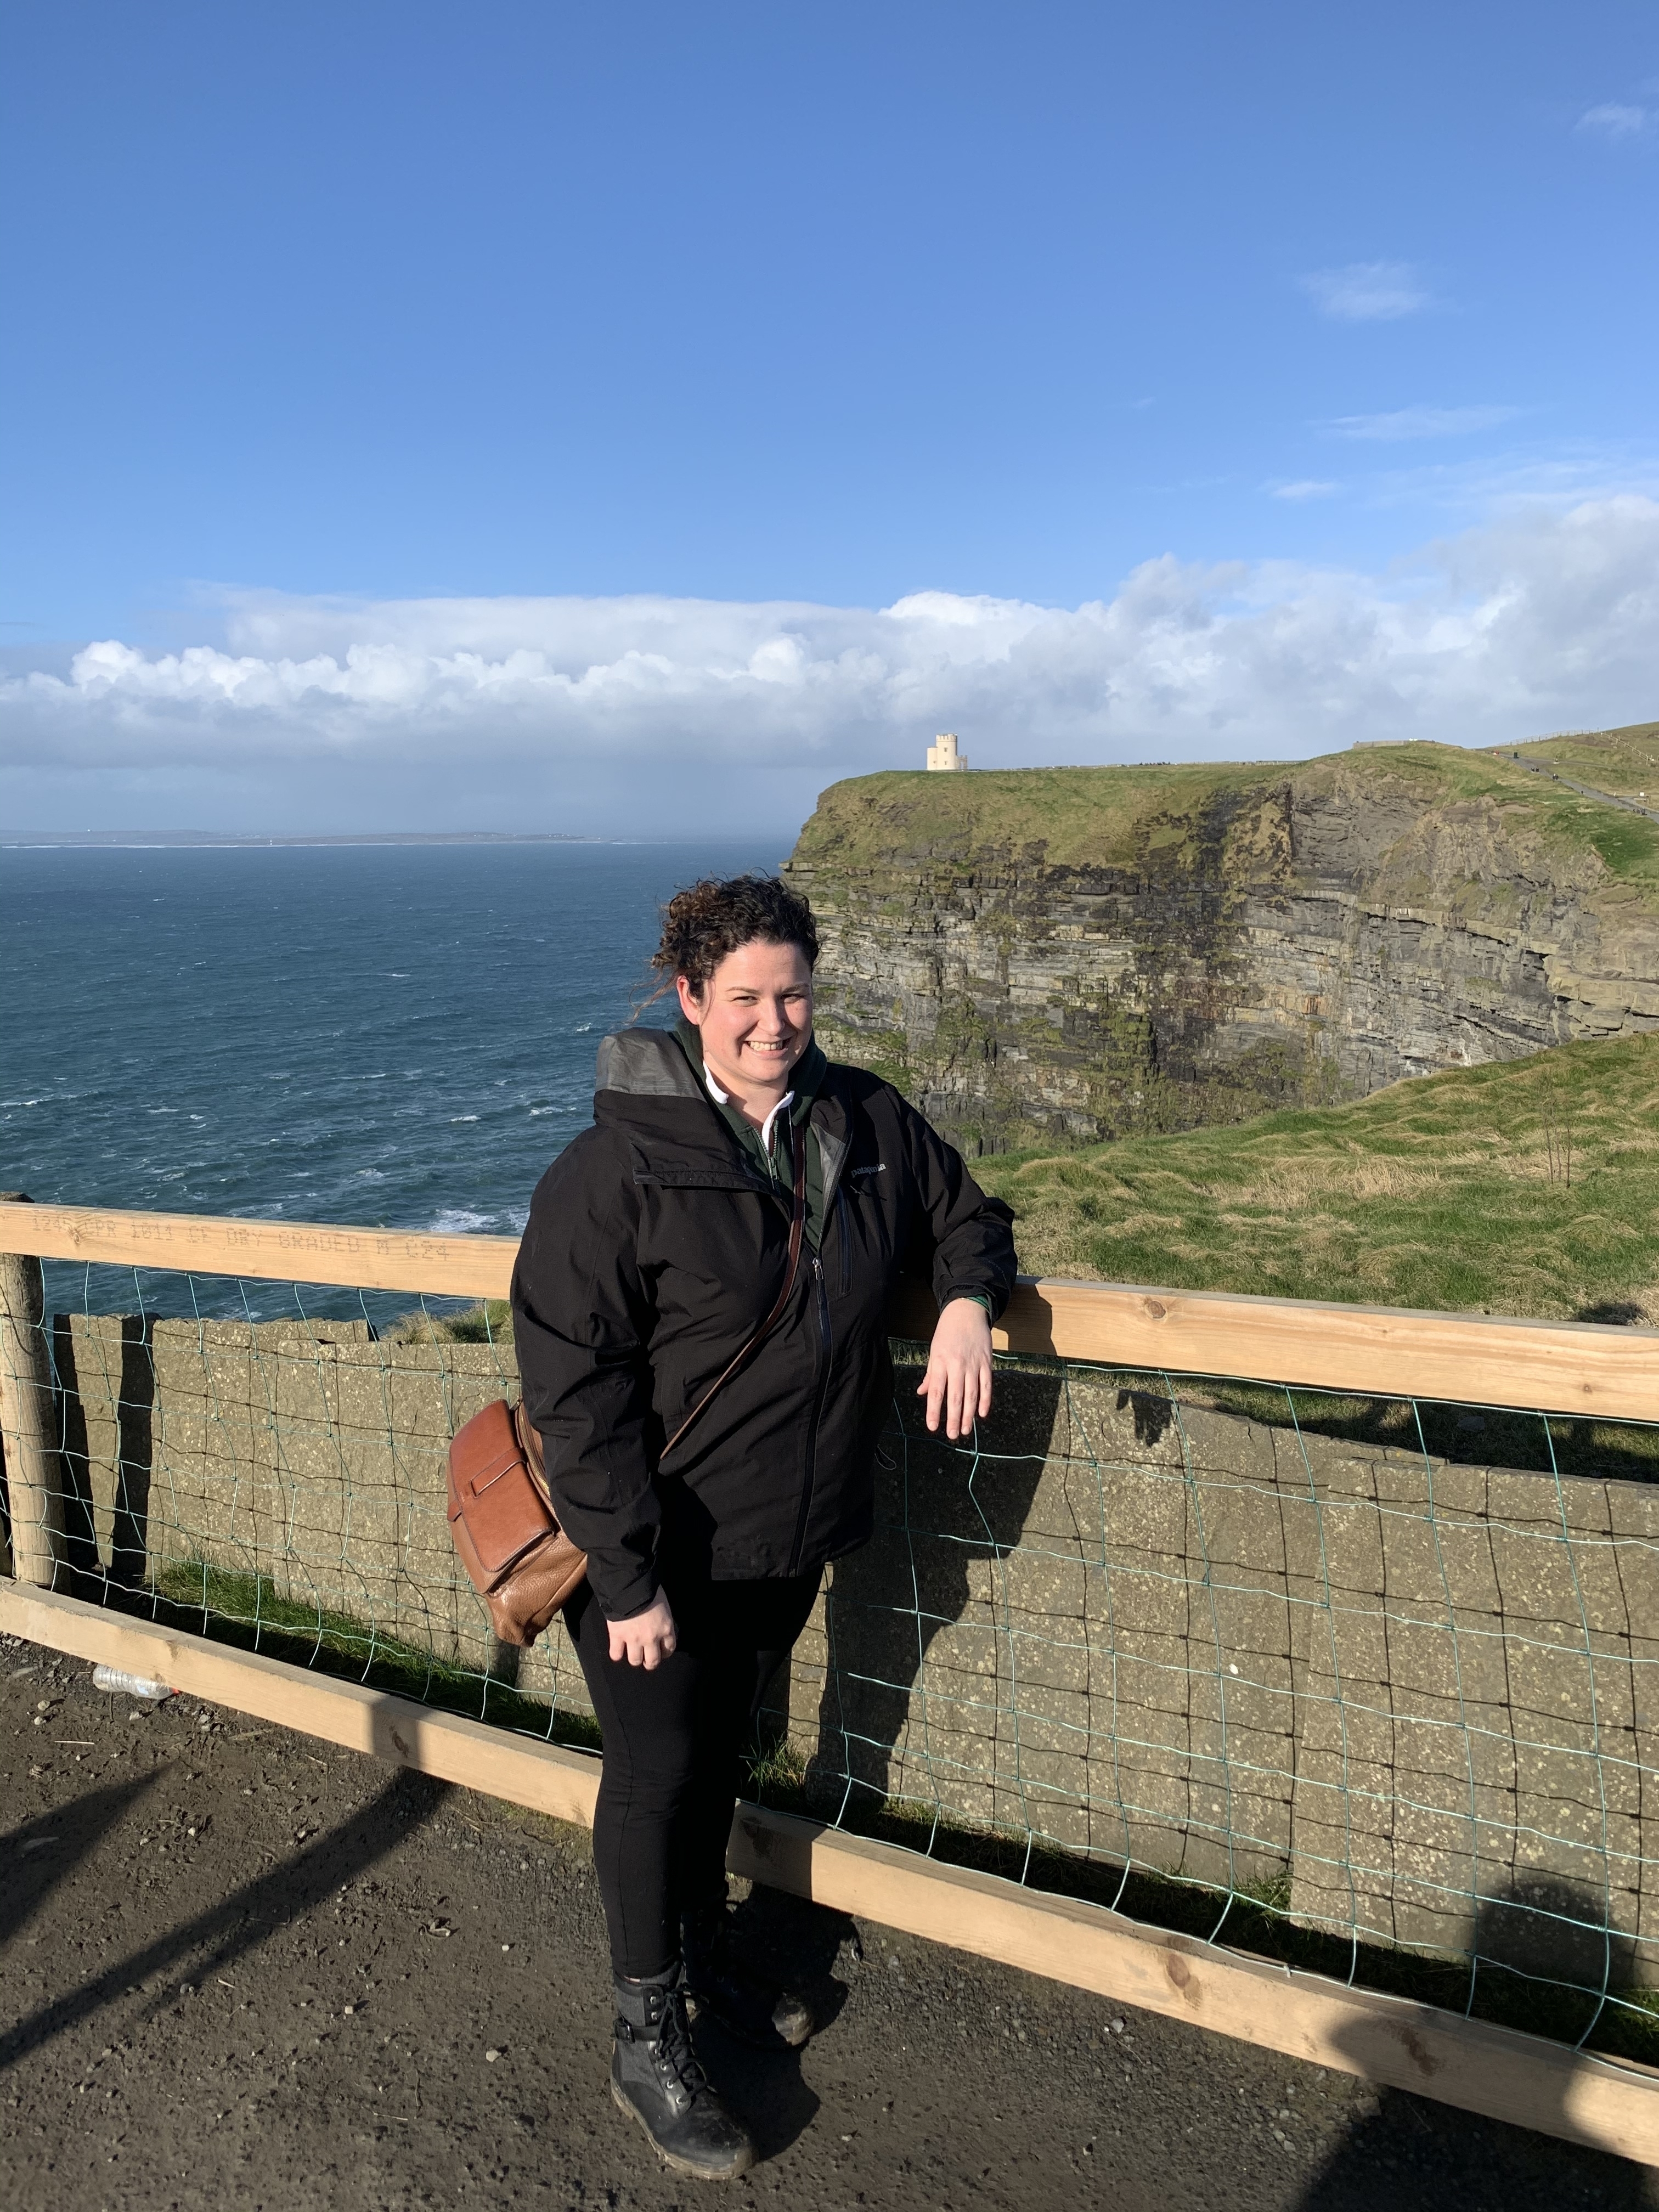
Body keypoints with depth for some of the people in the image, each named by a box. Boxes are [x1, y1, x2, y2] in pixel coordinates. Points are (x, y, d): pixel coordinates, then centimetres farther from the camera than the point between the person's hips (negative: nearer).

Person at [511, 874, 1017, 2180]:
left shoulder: (866, 1123, -3)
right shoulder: (617, 1166, -21)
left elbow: (964, 1213, 14)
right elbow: (574, 1385, -20)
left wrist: (966, 1304, -9)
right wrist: (626, 1578, -20)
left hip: (791, 1541, 5)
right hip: (657, 1549, -5)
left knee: (721, 1750, 25)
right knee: (656, 1776, 10)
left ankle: (706, 1947, 50)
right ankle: (648, 2046, 31)